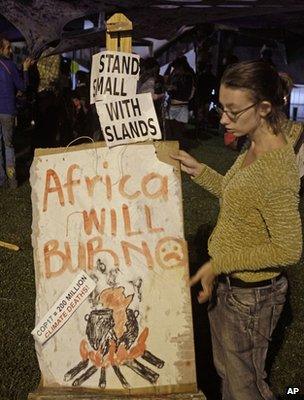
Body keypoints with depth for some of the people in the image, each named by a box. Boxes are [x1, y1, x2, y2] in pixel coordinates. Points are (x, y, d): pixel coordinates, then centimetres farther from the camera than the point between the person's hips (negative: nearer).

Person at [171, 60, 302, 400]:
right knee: (225, 370, 27)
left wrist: (219, 263, -23)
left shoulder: (276, 168, -29)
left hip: (250, 294, -9)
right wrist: (200, 172, 4)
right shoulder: (256, 148, 0)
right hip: (228, 282, 9)